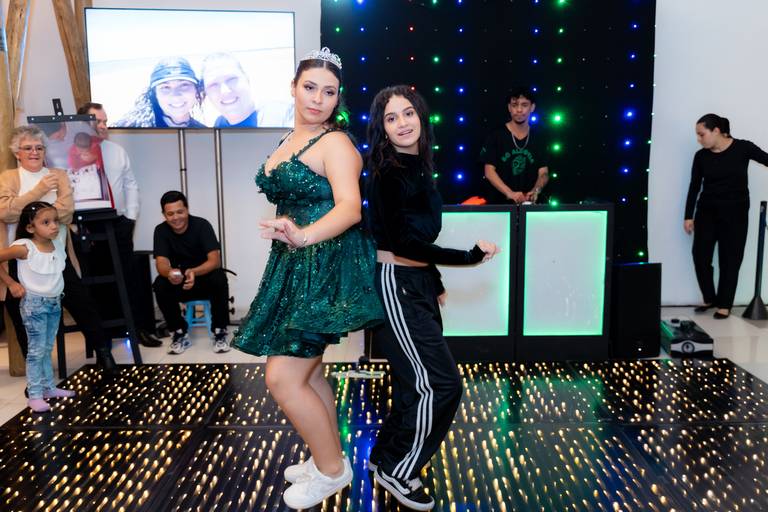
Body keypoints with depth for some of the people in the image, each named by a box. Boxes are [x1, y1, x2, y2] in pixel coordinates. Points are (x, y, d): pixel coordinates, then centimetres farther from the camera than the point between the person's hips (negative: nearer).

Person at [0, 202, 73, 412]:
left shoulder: (59, 242, -5)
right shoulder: (24, 248, -21)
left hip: (55, 303, 5)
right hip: (34, 304, -5)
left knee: (47, 348, 17)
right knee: (36, 350, -1)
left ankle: (49, 387, 27)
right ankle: (34, 395, 6)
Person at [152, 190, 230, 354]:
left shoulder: (202, 225, -16)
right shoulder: (161, 230, -8)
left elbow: (215, 260, -25)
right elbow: (161, 263, -20)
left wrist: (194, 272, -46)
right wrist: (169, 272, -45)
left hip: (205, 279, -2)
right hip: (179, 283, 2)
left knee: (219, 279, -34)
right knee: (160, 285, -27)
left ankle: (219, 333, -18)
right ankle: (179, 333, -10)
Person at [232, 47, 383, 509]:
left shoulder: (335, 142, -14)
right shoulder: (290, 140, 13)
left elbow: (350, 207, -29)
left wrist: (303, 235, -45)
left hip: (328, 266, -9)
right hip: (294, 266, 9)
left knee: (283, 378, -7)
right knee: (307, 371, 18)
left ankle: (332, 470, 13)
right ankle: (328, 458, 36)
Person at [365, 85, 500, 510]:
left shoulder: (419, 167, 10)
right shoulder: (386, 174, -16)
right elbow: (405, 243, -20)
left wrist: (436, 283, 21)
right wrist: (472, 256, -16)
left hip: (418, 283, 9)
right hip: (395, 284, -9)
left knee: (417, 381, 16)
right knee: (439, 383, -5)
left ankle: (385, 455, 35)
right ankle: (396, 470, 13)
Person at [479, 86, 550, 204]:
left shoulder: (538, 140, 5)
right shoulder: (496, 136, -4)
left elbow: (543, 173, 1)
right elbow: (489, 171, -9)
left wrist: (535, 191, -20)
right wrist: (510, 193, -22)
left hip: (528, 204, 3)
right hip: (499, 204, -2)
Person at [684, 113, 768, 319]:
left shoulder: (743, 148, -7)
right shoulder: (701, 156, 0)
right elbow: (694, 187, 4)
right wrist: (688, 216, 4)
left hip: (735, 212, -2)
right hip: (706, 211, 2)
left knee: (730, 259, 3)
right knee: (700, 255, 0)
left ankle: (724, 304, 16)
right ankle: (709, 298, 20)